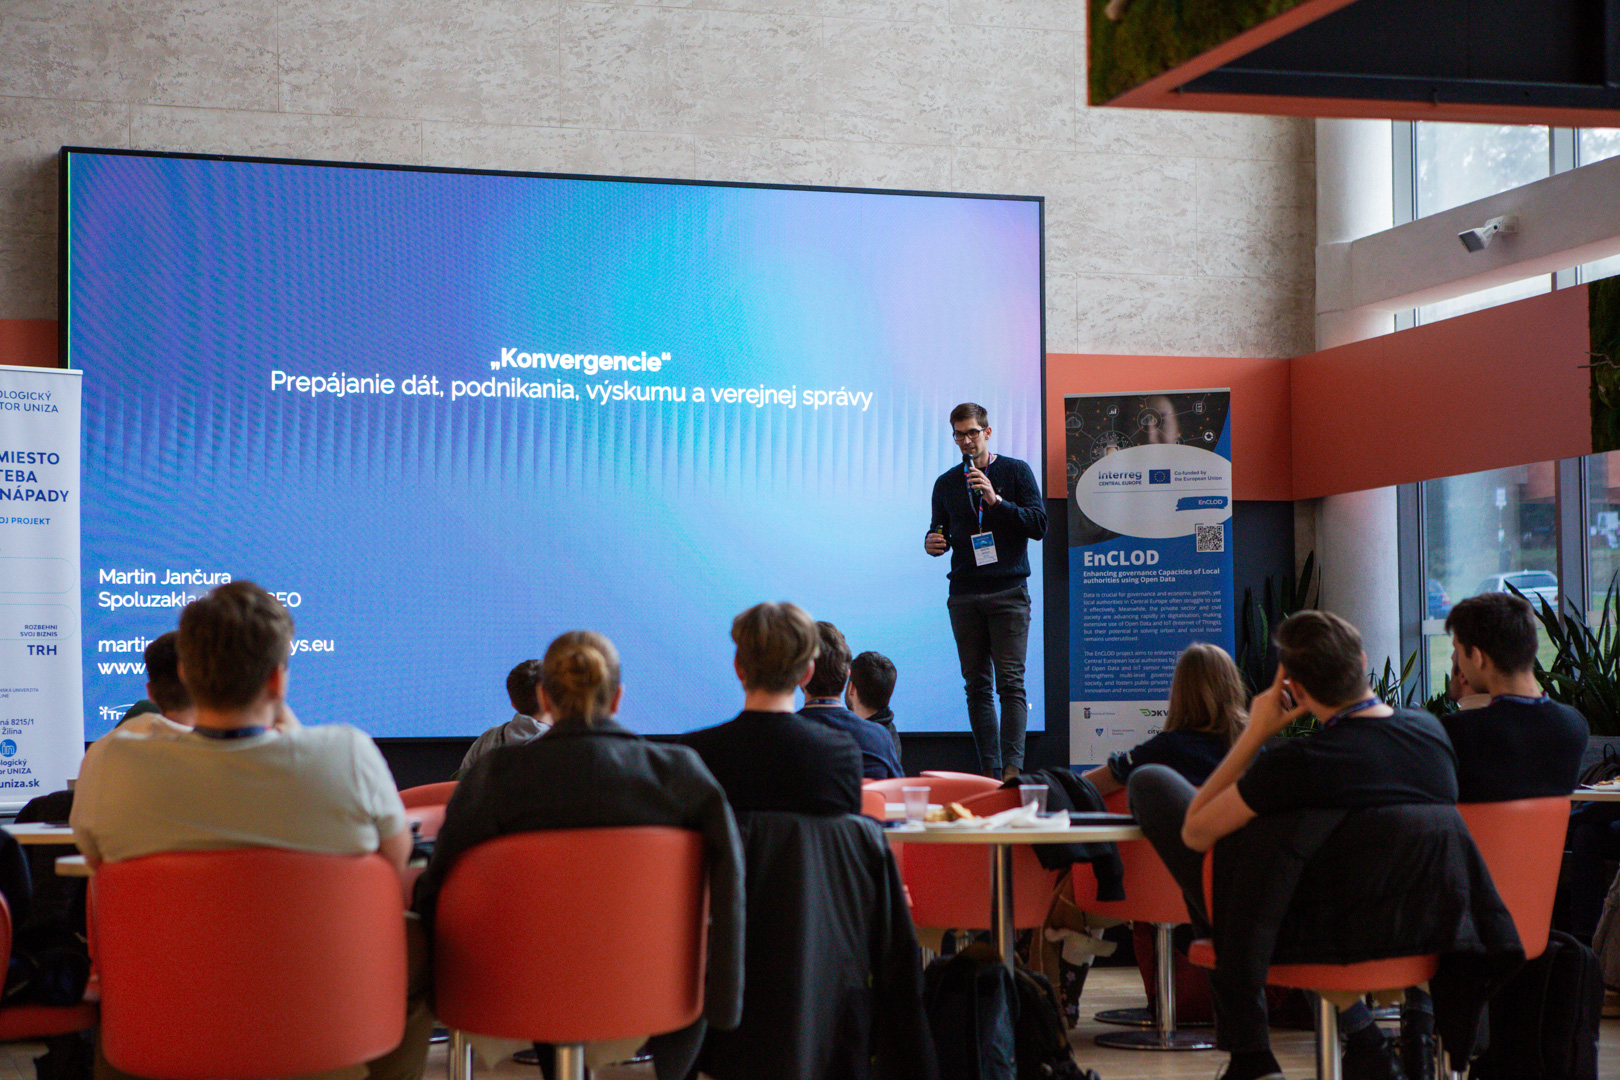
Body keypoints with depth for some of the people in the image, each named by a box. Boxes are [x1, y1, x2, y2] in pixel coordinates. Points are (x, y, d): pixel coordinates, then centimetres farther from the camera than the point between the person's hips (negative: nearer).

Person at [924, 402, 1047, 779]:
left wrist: (996, 500, -13)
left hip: (1008, 592, -3)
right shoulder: (946, 483, 15)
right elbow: (940, 532, 21)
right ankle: (989, 771, 3)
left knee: (1010, 683, -12)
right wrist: (932, 543, -3)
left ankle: (1012, 767, -17)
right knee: (976, 685, 1)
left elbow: (1038, 525, -2)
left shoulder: (1015, 472, 5)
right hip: (964, 594, 3)